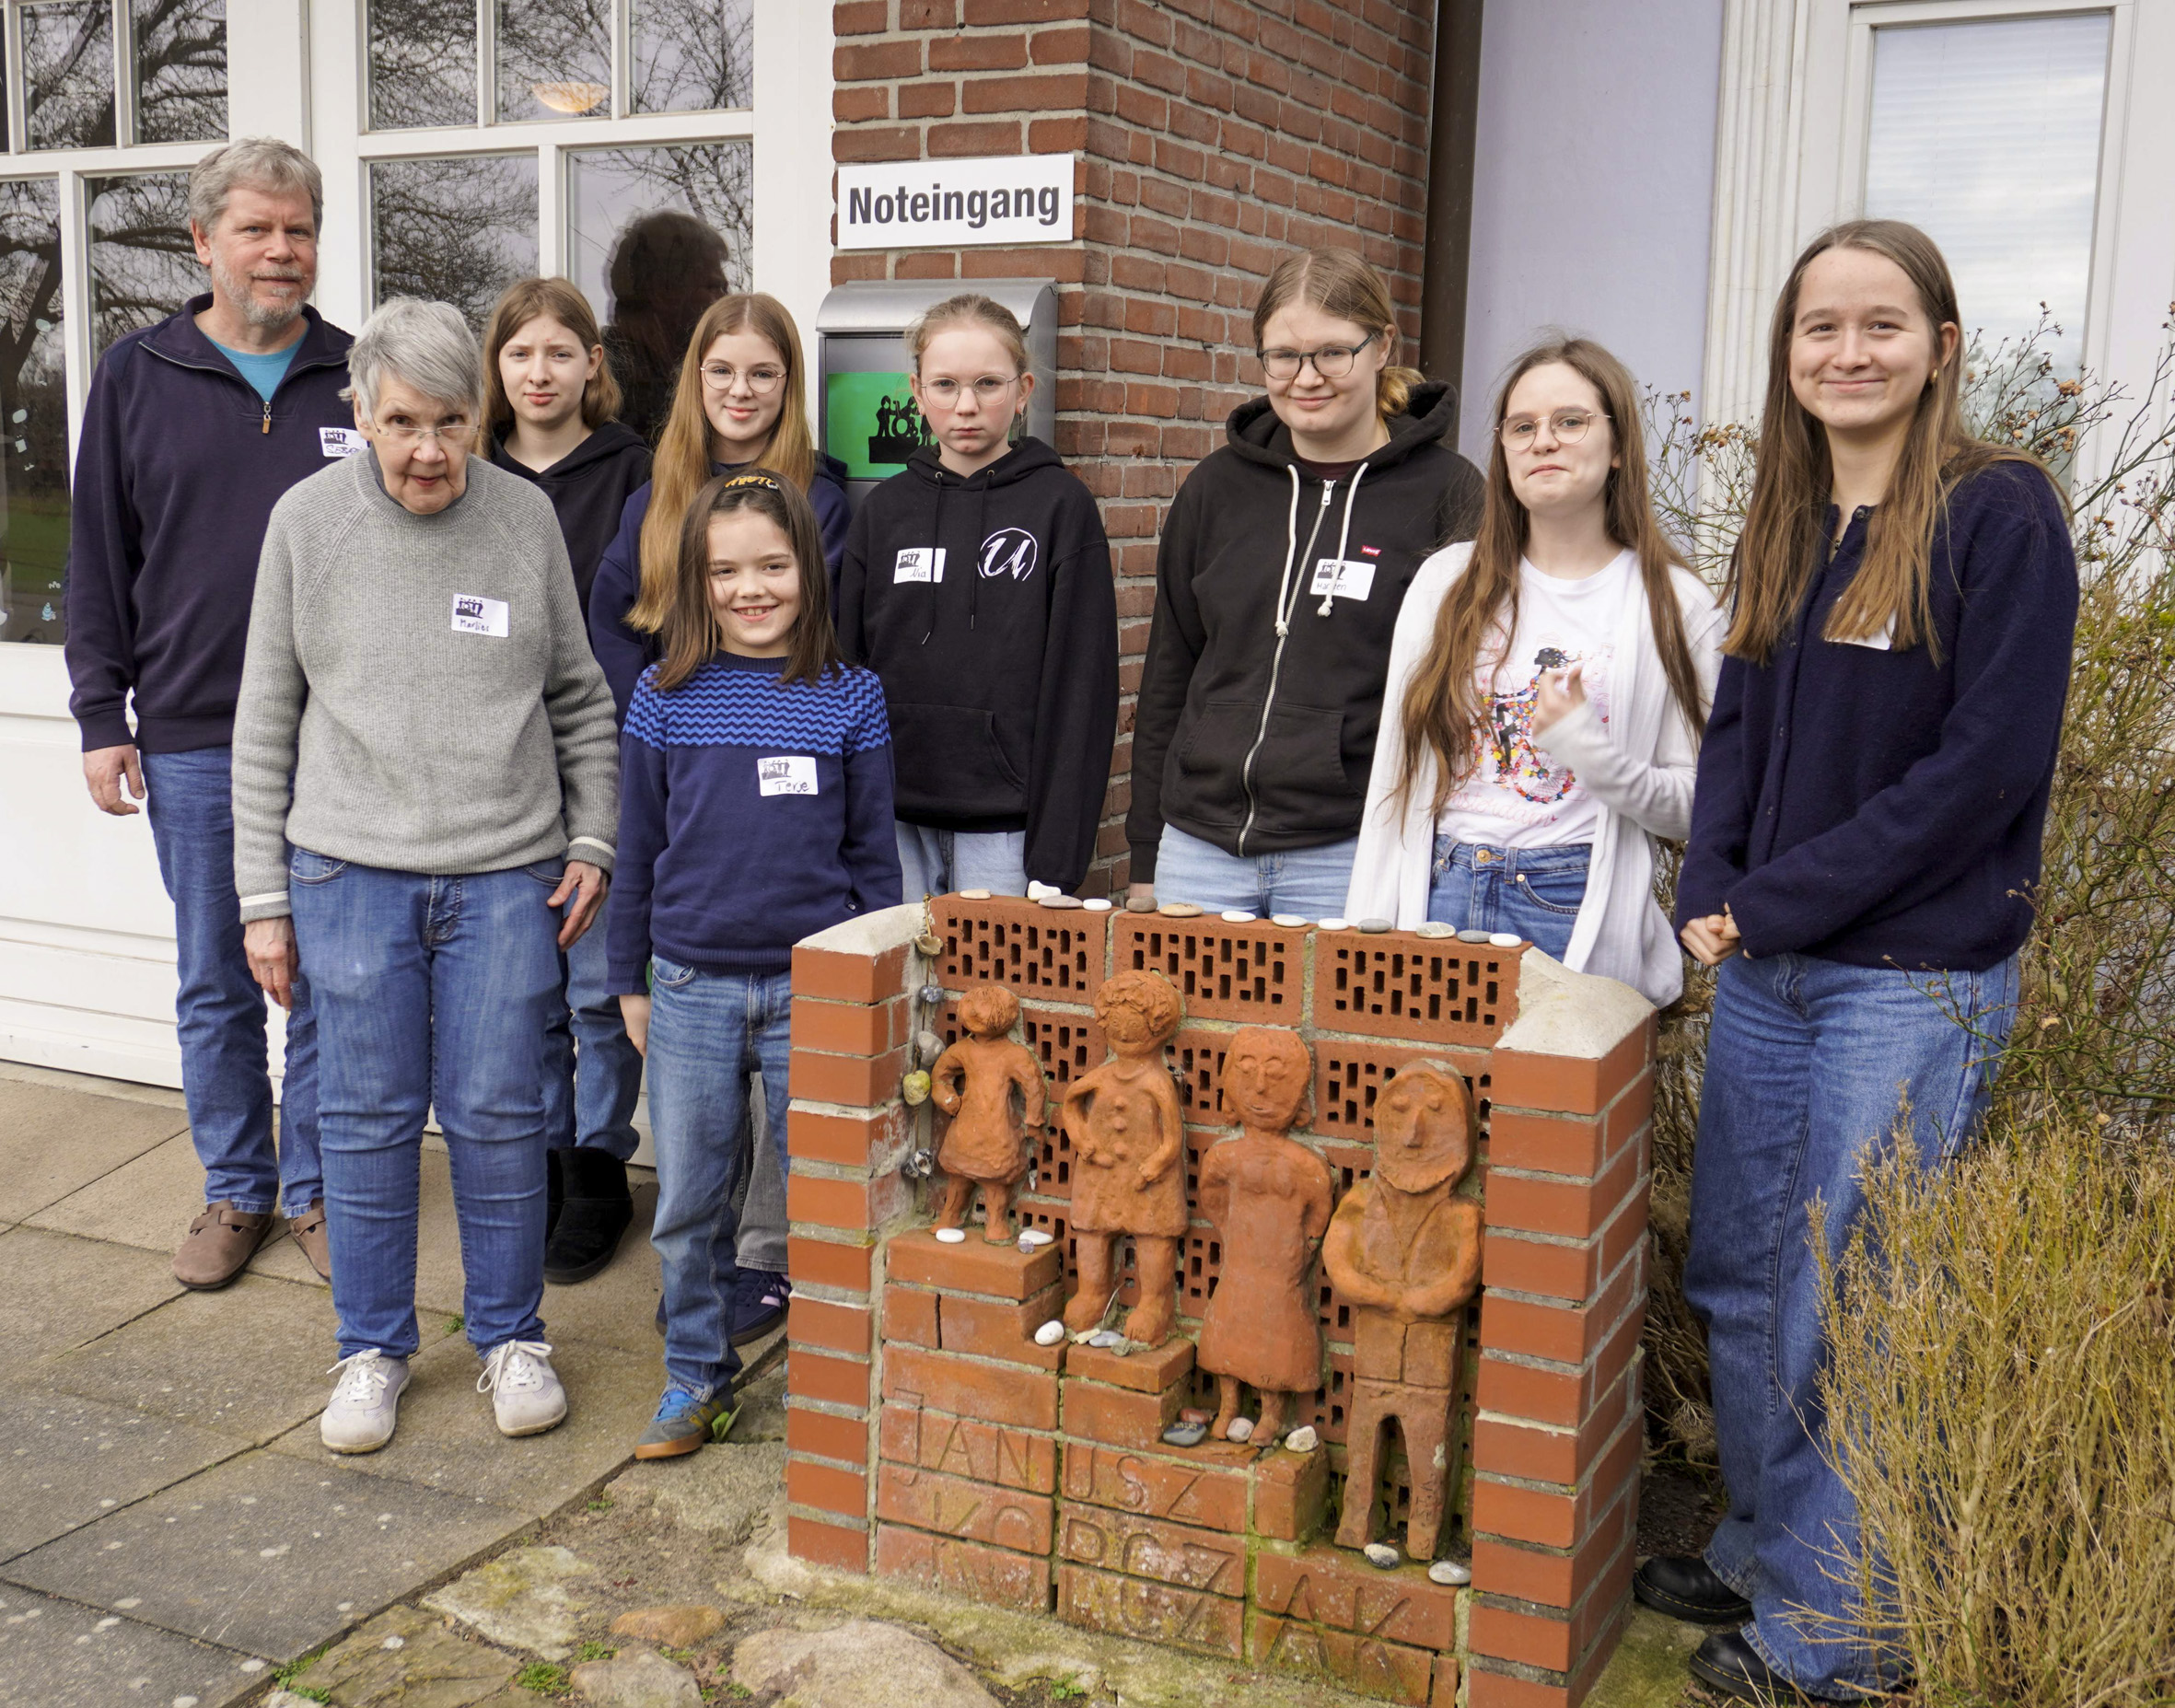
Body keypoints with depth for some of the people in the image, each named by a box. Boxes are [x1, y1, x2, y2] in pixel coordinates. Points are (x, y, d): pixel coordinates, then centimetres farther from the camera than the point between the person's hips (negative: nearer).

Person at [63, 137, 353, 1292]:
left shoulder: (355, 378, 4)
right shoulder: (137, 377, 4)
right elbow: (100, 559, 6)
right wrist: (102, 720, 0)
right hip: (191, 739, 0)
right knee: (214, 984, 10)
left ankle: (317, 1188, 22)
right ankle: (236, 1191, 25)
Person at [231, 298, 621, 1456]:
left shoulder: (525, 517, 1)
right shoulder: (308, 521, 0)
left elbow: (578, 698, 11)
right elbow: (265, 723, 4)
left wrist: (591, 841, 4)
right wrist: (264, 896, 3)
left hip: (507, 873, 0)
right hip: (352, 871, 0)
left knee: (498, 1113, 5)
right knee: (367, 1116, 7)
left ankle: (510, 1335, 23)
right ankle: (372, 1348, 24)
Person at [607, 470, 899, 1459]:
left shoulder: (850, 698, -1)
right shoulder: (664, 700, 1)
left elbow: (872, 852, 5)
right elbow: (638, 849, 8)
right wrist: (630, 980, 9)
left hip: (812, 987, -1)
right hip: (691, 987, 1)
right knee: (689, 1203, 10)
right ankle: (696, 1378, 27)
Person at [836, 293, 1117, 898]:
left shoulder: (1061, 505, -1)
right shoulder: (885, 510, 10)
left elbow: (1081, 689, -4)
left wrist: (1057, 856, -9)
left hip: (1003, 826, -3)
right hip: (893, 821, 3)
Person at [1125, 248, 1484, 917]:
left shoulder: (1445, 493, -2)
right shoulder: (1216, 487, 9)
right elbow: (1167, 679, 14)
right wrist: (1146, 860, 12)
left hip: (1352, 857, -4)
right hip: (1198, 853, 4)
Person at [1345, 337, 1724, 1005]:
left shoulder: (1673, 604, 2)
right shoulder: (1446, 581, 9)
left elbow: (1695, 806, 1)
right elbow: (1392, 773, 9)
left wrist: (1592, 754, -16)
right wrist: (1362, 944, 4)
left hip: (1578, 917, -2)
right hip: (1438, 899, 2)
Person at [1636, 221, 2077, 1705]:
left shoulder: (1999, 511, -10)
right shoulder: (1785, 525, 11)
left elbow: (1987, 761, -16)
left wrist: (1775, 901, -15)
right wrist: (1709, 890, -4)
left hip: (1914, 982, -6)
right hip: (1764, 973, 7)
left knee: (1845, 1314, 1)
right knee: (1738, 1282, 14)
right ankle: (1766, 1550, 34)